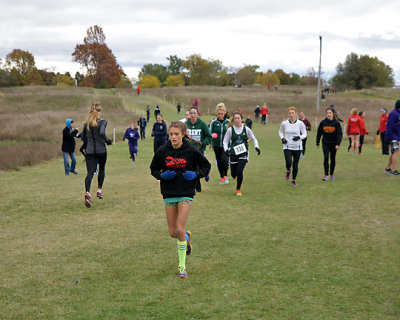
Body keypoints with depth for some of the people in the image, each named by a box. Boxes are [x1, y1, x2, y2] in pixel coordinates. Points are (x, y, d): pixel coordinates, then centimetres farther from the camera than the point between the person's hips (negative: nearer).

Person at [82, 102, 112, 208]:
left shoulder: (86, 124, 6)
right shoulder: (102, 122, -8)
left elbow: (83, 137, 12)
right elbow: (102, 133, -25)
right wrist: (107, 141, -9)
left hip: (89, 151, 2)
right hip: (101, 150, -2)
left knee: (90, 172, -5)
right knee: (102, 169, 23)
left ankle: (87, 192, -27)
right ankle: (99, 189, 20)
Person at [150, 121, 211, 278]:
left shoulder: (191, 151, -8)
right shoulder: (162, 151, -4)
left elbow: (206, 166, 5)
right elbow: (153, 169, 10)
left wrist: (195, 174, -13)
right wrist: (162, 175, -11)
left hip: (186, 193, -3)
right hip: (169, 194, 3)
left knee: (179, 229, -12)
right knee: (173, 233, 5)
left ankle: (182, 265, 2)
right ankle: (187, 237, 42)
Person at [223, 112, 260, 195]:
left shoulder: (246, 129, -1)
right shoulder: (230, 130, -3)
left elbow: (253, 139, 11)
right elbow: (225, 141, 4)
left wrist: (256, 147, -5)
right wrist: (226, 149, -13)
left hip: (243, 154, -1)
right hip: (233, 154, 1)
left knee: (239, 171, -17)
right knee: (233, 174, 4)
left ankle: (238, 189, 3)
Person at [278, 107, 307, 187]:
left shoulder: (300, 123, -6)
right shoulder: (284, 123, -2)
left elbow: (304, 134, 2)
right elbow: (280, 131, 16)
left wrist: (299, 137, -18)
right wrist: (282, 138, -3)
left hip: (297, 147, 0)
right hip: (287, 147, 0)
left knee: (295, 164, 4)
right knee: (288, 163, -16)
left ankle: (293, 180, 25)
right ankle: (288, 171, 20)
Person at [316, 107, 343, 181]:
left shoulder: (336, 123, -6)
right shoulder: (323, 122, -1)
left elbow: (340, 134, -8)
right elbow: (319, 133, 8)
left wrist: (338, 144, -19)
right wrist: (317, 143, 9)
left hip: (333, 144, 0)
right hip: (325, 143, 0)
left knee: (333, 159, 9)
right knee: (326, 158, -13)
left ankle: (331, 174, 23)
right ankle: (326, 175, -10)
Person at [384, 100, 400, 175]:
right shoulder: (393, 113, -15)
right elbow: (389, 126, -20)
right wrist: (388, 137, -22)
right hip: (392, 137, -10)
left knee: (393, 153, 12)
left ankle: (388, 168, 20)